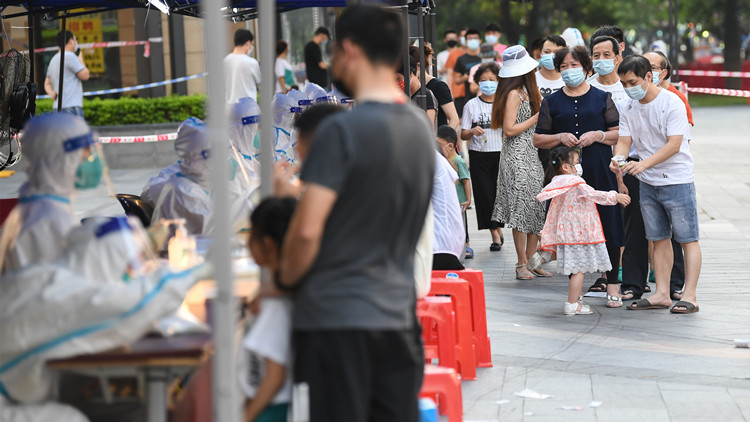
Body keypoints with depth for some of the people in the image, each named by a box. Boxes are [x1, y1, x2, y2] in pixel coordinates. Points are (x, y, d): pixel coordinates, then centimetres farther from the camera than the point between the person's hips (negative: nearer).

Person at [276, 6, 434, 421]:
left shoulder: (341, 130, -15)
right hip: (398, 313, 7)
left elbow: (307, 231, -18)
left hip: (337, 314, -6)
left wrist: (284, 280, 1)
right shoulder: (421, 127, 9)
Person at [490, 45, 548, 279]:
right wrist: (537, 118, -14)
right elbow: (509, 129, -18)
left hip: (531, 155, 9)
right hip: (518, 157, -9)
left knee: (535, 208, 8)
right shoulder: (513, 94, -14)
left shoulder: (525, 91, 14)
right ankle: (522, 264, 0)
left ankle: (531, 261, 13)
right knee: (521, 210, -6)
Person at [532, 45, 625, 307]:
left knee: (608, 225, -4)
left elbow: (620, 134, 8)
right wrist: (560, 137, -5)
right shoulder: (551, 102, 13)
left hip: (600, 172, -1)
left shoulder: (602, 98, 9)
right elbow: (538, 139, 12)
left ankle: (612, 283, 4)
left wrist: (597, 135, -9)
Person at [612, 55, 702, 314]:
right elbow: (624, 140, 3)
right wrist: (618, 159, -21)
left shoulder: (672, 103, -15)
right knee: (659, 239, 10)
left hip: (677, 179, -6)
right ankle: (662, 294, 14)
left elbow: (673, 144, -21)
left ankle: (689, 296, -5)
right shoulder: (629, 109, 5)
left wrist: (643, 164, -30)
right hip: (648, 183, 6)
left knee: (687, 239, -3)